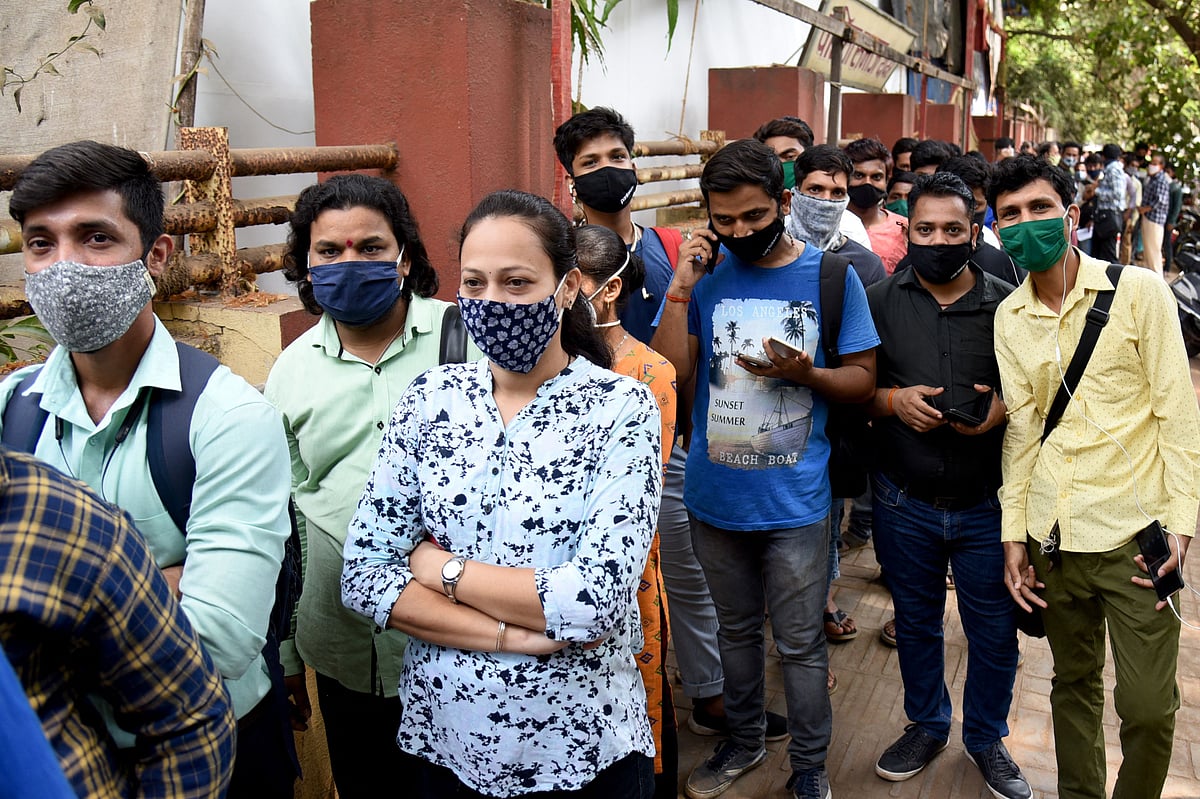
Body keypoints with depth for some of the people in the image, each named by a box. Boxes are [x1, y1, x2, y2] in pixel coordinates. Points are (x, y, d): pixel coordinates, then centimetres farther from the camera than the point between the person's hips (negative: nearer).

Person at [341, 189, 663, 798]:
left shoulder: (621, 407, -13)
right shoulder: (431, 398, -3)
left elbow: (596, 598, -23)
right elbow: (362, 575, -7)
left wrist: (439, 566, -13)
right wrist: (510, 632, -17)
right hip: (442, 741, 3)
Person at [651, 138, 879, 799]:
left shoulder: (830, 275, -5)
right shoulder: (704, 274, 0)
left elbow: (863, 377, -1)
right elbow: (669, 373, -8)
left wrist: (806, 374, -21)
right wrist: (681, 289, -16)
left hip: (794, 499, -2)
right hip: (714, 495, 3)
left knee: (800, 643, 9)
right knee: (736, 629, 21)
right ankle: (743, 741, 41)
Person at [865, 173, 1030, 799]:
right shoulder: (880, 301, -1)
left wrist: (1003, 408, -18)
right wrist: (892, 400, -16)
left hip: (986, 506, -1)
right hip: (904, 504, 1)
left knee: (994, 630, 11)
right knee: (915, 622, 19)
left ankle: (986, 737, 37)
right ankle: (926, 725, 42)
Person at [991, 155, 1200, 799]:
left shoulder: (1139, 292, -4)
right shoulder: (1008, 317, 6)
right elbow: (1020, 427, 9)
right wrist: (1014, 533, 7)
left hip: (1132, 530, -3)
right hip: (1052, 535, 3)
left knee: (1148, 706, -1)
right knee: (1074, 683, 16)